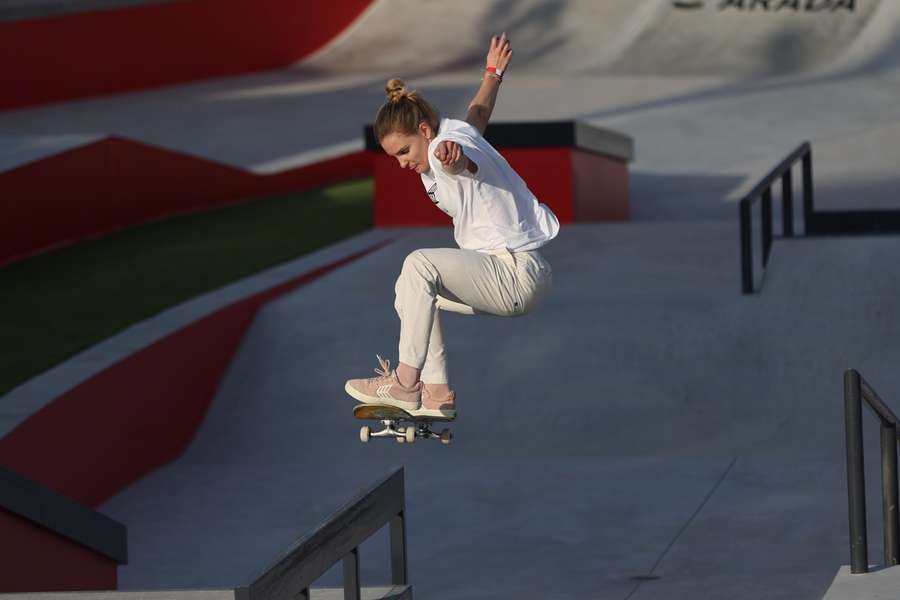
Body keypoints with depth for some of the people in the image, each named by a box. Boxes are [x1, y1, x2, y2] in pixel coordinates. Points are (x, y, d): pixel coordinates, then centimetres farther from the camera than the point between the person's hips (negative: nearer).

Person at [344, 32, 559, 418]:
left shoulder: (448, 142, -16)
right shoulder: (459, 133, 13)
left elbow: (466, 159, -44)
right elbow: (478, 113, 37)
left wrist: (452, 152, -68)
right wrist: (493, 74, 58)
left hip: (519, 273, -12)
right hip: (504, 276, 12)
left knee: (420, 264, -26)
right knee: (410, 293, 16)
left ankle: (406, 382, -25)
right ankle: (436, 392, 3)